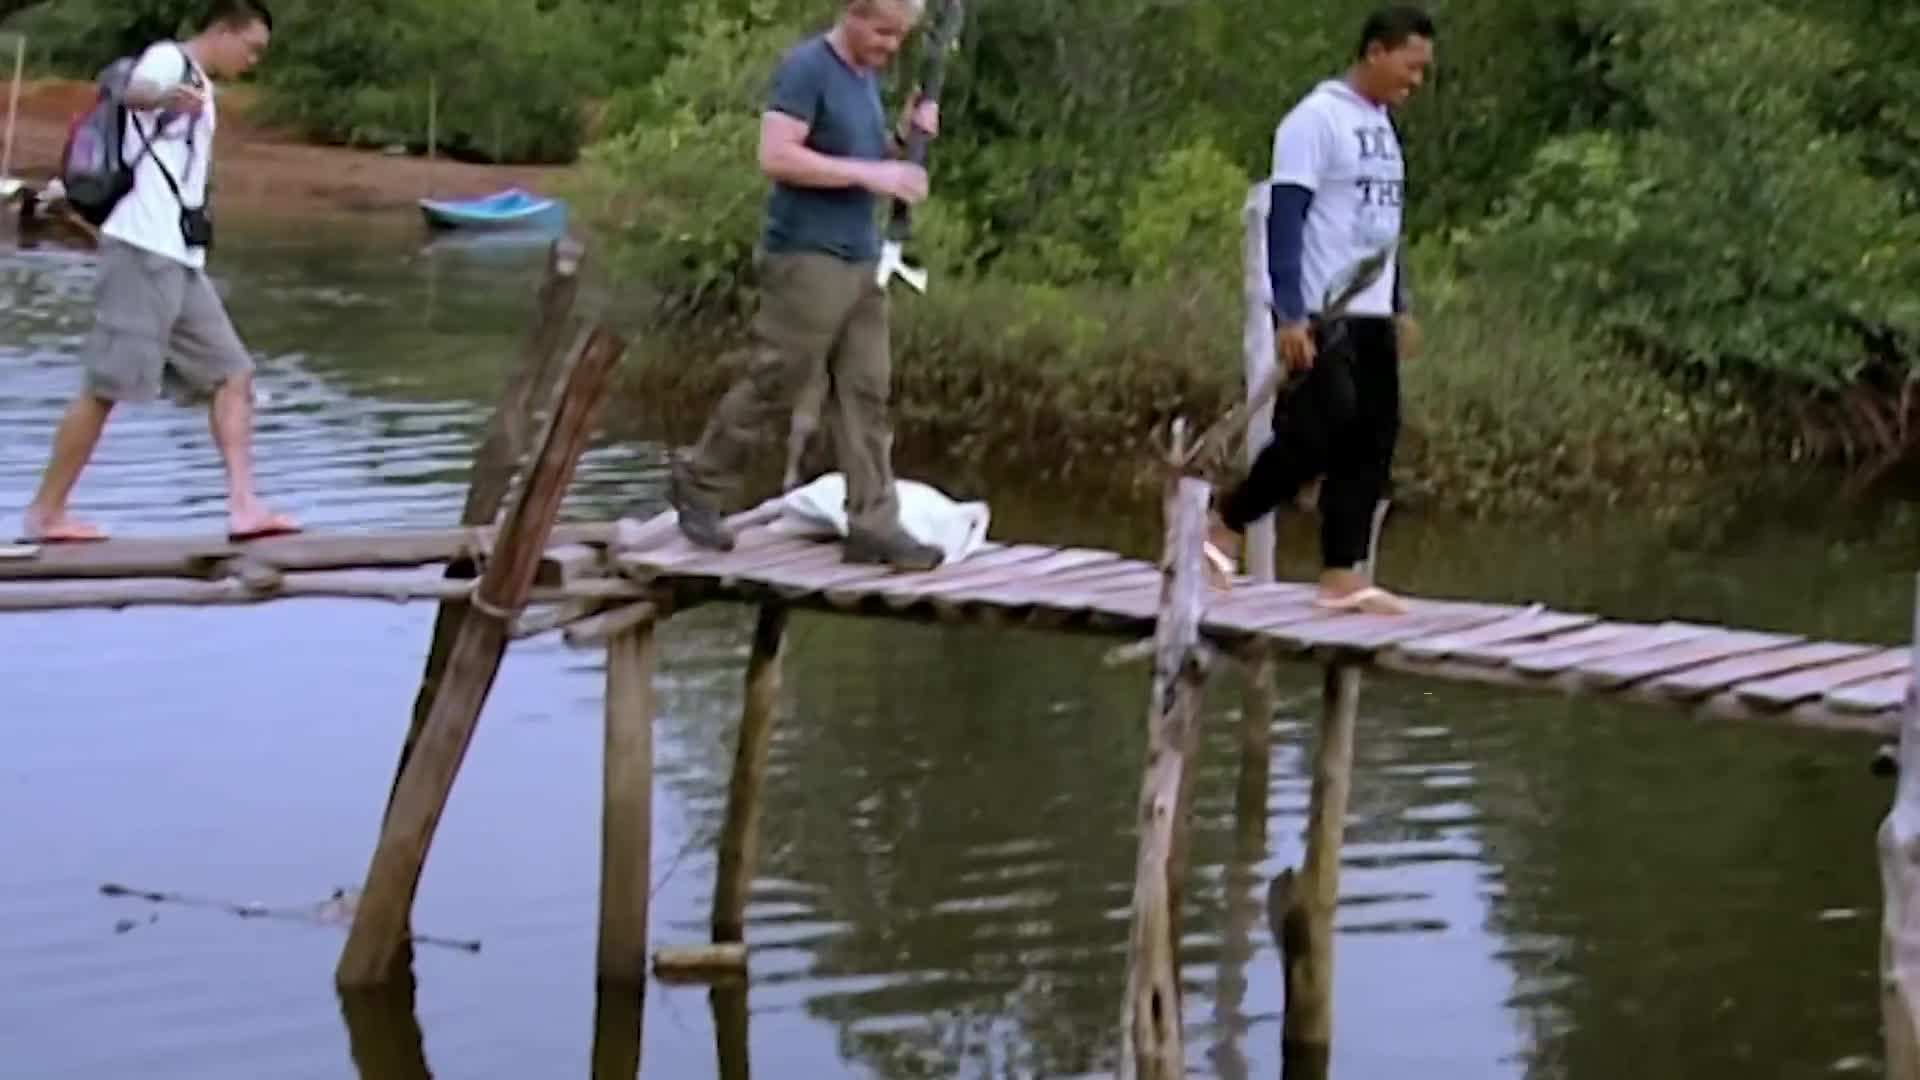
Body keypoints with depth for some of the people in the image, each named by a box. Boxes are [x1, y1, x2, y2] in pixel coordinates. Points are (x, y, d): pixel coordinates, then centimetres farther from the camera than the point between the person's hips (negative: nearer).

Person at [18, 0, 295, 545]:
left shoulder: (198, 90, 22)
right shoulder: (169, 60, -6)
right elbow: (134, 91, -32)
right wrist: (164, 97, -54)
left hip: (180, 260, 10)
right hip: (144, 251, -10)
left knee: (232, 375, 2)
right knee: (108, 386, -7)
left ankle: (244, 507, -3)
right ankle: (44, 513, 1)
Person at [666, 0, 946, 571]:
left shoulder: (867, 77, 14)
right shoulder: (805, 67, -12)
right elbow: (776, 156, -22)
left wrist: (904, 139, 3)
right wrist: (869, 173, -22)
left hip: (861, 259, 8)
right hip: (806, 257, -8)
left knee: (866, 392, 3)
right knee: (773, 385, -1)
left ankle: (874, 526, 3)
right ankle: (698, 483, 17)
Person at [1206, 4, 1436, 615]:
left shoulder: (1382, 125, 16)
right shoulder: (1317, 119, -10)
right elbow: (1284, 220, -15)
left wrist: (1400, 306, 19)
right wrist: (1290, 315, -21)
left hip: (1370, 315, 8)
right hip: (1321, 316, -8)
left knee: (1372, 442, 3)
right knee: (1320, 436, -11)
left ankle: (1342, 576, 5)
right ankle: (1224, 526, 8)